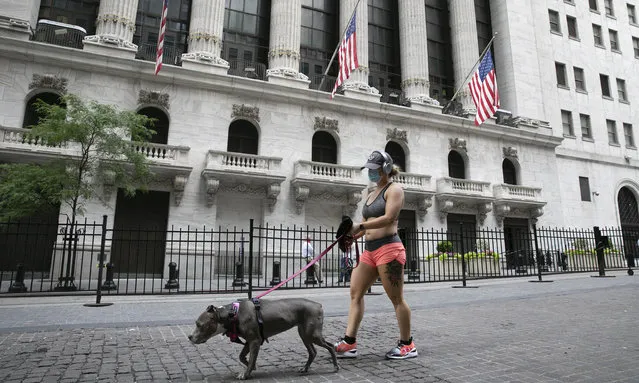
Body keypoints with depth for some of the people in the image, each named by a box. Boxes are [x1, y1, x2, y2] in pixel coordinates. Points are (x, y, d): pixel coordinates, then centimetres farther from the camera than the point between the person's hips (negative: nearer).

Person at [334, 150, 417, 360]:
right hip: (369, 250, 9)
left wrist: (360, 225, -23)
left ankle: (407, 345, 14)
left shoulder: (394, 189, -3)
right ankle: (349, 342, 7)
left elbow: (388, 218, -18)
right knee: (355, 292, 3)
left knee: (396, 298, 0)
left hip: (388, 248, -9)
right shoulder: (372, 194, 21)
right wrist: (353, 235, 2)